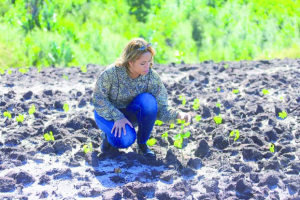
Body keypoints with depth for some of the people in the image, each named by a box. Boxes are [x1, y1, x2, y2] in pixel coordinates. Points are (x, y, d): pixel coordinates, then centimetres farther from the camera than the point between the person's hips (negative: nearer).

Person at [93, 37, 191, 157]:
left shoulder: (152, 77, -21)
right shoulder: (111, 73, -27)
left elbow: (161, 109, -18)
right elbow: (98, 99, -16)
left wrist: (178, 114, -38)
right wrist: (117, 117, -27)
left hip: (131, 113, 3)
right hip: (108, 113, -3)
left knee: (148, 100, -31)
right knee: (125, 140, -33)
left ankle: (142, 144, -11)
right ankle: (110, 133, 6)